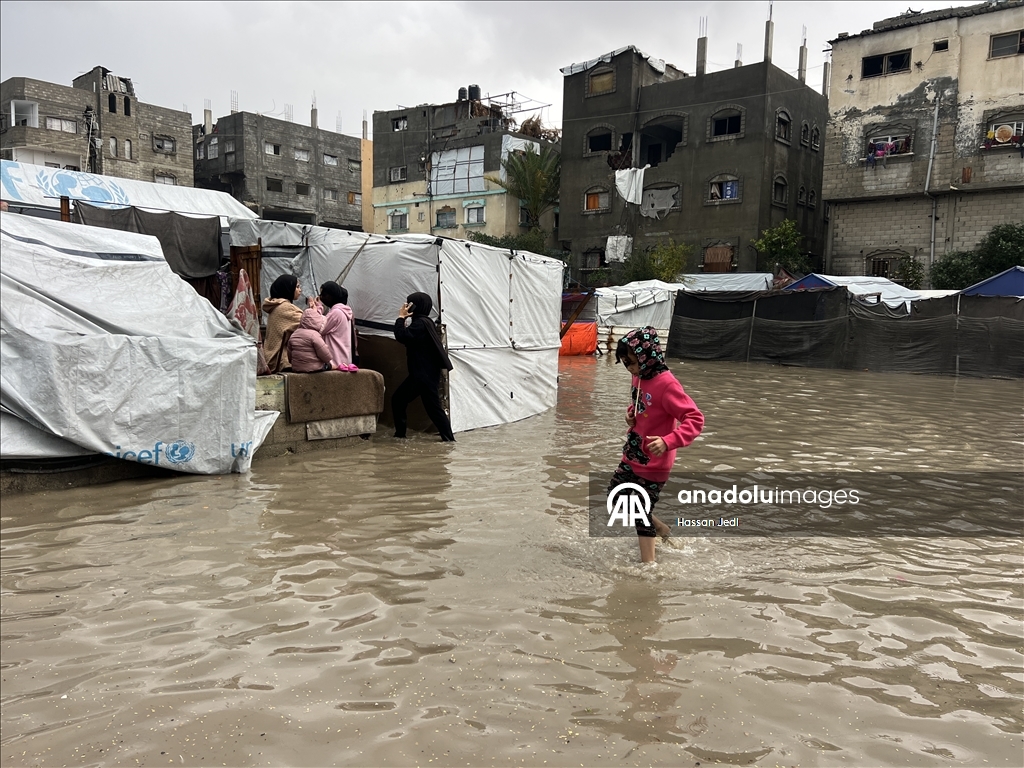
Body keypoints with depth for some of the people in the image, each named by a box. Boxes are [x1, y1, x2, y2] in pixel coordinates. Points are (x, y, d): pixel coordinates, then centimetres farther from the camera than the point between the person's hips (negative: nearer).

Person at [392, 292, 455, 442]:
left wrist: (401, 317, -13)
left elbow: (402, 336, -26)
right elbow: (407, 337, 21)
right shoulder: (423, 322, 17)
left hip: (425, 374, -10)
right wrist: (403, 319, 10)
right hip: (421, 373, 10)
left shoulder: (420, 323, -16)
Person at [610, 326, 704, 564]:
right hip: (632, 456, 9)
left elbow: (695, 419, -27)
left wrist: (668, 442, -40)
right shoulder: (639, 377, 0)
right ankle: (659, 528, 38)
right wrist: (631, 414, -1)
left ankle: (648, 563, 18)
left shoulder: (667, 385, -25)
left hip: (653, 462, -9)